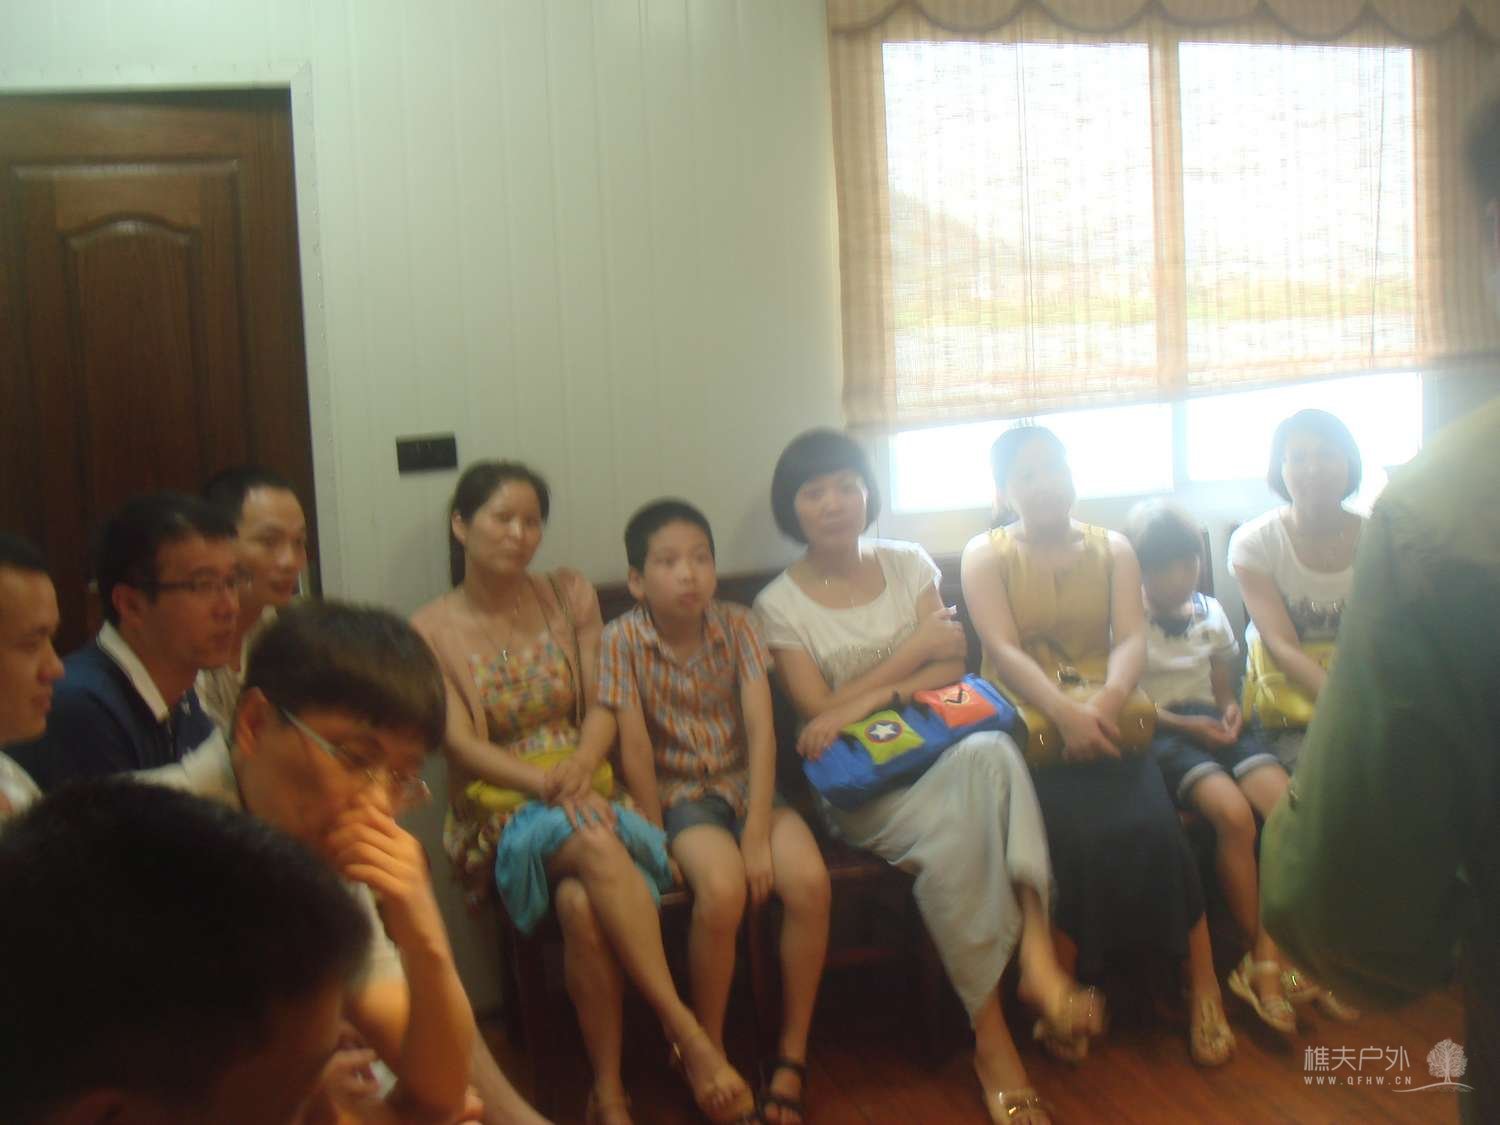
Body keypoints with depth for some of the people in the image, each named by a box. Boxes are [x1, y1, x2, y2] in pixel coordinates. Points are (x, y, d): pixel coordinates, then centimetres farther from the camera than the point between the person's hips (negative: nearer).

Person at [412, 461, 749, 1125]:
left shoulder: (570, 596, 11)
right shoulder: (432, 633, 3)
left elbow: (601, 709, 7)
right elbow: (460, 743, -7)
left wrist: (580, 767, -16)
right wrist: (547, 785, -23)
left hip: (583, 790, 2)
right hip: (502, 814, -2)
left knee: (583, 904, -35)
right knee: (598, 850, -38)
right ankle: (685, 1030, -38)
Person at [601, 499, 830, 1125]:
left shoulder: (735, 625, -3)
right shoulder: (623, 640, -9)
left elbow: (761, 729, -9)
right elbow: (635, 750, -11)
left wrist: (758, 833, -17)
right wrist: (657, 840, -14)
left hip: (747, 784, 3)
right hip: (679, 793, -3)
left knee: (808, 879, -25)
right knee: (722, 890, -32)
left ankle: (791, 1055, -7)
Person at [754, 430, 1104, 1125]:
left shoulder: (908, 565, 13)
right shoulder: (778, 606, 4)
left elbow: (950, 669, 3)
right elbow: (819, 714, -6)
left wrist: (870, 698, -14)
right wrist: (914, 651, -3)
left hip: (938, 749, 3)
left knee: (990, 754, -34)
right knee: (952, 833, -34)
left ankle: (1036, 951, -40)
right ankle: (991, 1037, -24)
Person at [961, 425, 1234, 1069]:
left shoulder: (1112, 549, 15)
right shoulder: (986, 556, 7)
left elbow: (1132, 638, 0)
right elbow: (1003, 648, -9)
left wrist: (1111, 697, -23)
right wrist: (1065, 712, -27)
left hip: (1106, 724, 2)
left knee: (1153, 827, -27)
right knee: (1071, 832, -31)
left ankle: (1203, 987, -13)